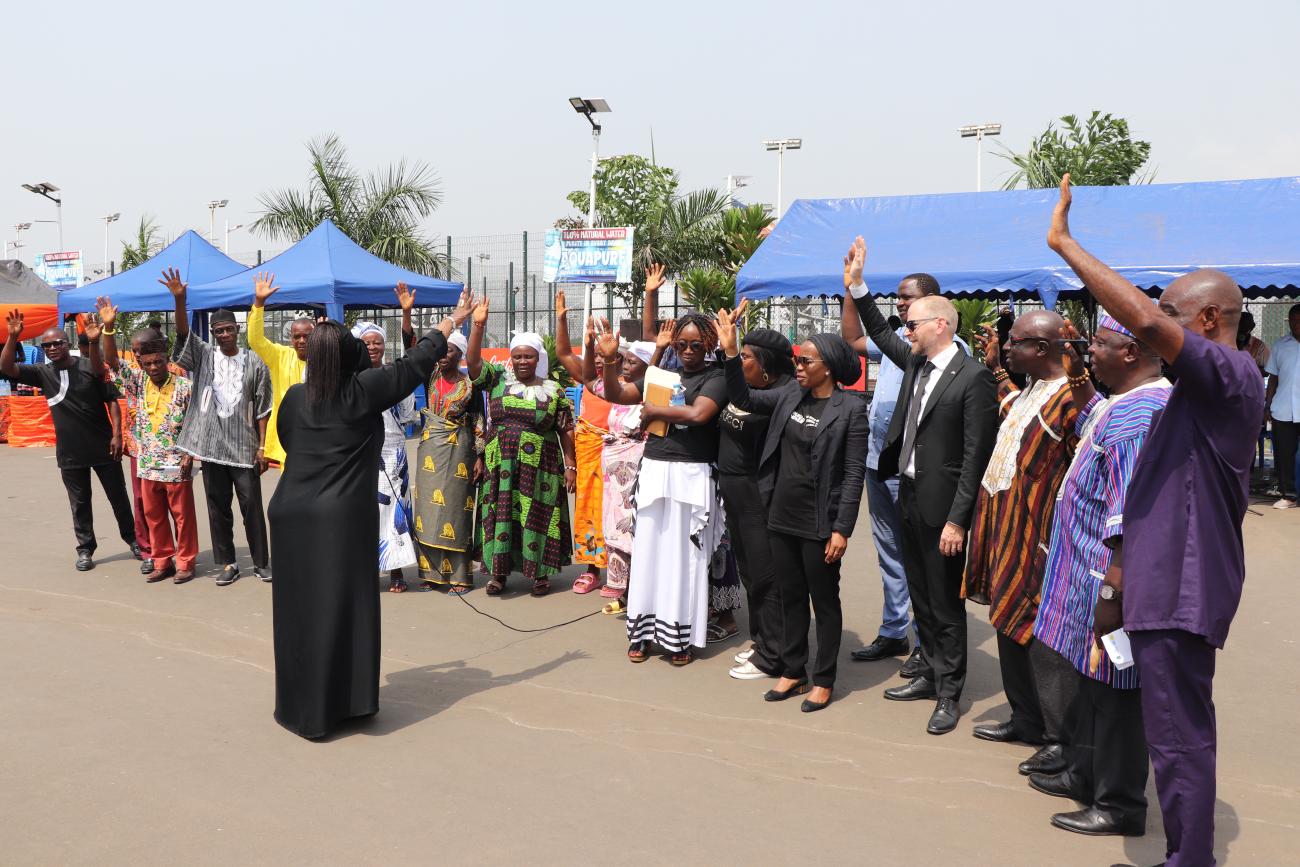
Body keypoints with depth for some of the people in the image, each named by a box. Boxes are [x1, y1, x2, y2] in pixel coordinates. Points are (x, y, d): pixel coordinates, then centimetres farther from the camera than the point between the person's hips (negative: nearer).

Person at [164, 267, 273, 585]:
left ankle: (261, 562, 13)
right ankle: (226, 563, 17)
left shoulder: (255, 363, 1)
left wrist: (262, 446, -3)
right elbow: (183, 333, -11)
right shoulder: (203, 356, 6)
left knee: (252, 505, 2)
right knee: (218, 506, 8)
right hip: (211, 445, 2)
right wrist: (179, 299, -26)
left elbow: (263, 408, 1)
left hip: (244, 447, -2)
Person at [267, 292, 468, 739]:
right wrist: (452, 322, 13)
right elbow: (415, 363, 2)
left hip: (290, 514, 4)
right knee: (345, 609, 6)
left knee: (298, 611, 11)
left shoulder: (294, 397, 7)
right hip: (342, 519, -4)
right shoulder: (363, 391, -5)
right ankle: (348, 700, 17)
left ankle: (302, 707, 20)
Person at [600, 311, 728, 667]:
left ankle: (681, 636, 11)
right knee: (648, 550, 6)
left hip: (692, 476, -4)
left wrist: (653, 411, -7)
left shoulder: (715, 378, -2)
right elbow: (616, 394, 10)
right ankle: (642, 630, 15)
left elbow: (698, 413, -19)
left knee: (684, 556, 2)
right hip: (653, 470, 4)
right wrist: (609, 359, -6)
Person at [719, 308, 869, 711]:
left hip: (818, 524, -6)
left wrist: (842, 529, -16)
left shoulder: (850, 410, -12)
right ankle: (793, 672, 29)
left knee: (824, 602, 8)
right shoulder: (790, 394, 4)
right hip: (782, 517, 6)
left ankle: (823, 680, 21)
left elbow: (854, 475, -13)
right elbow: (744, 398, 6)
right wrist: (731, 352, -6)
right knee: (791, 598, 16)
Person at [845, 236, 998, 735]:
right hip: (908, 497, 8)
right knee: (921, 598, 17)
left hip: (941, 506, -8)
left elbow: (976, 456, -17)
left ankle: (949, 695, 16)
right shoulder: (916, 364, 7)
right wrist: (857, 284, 17)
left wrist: (957, 520, -19)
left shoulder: (973, 378, -15)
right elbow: (880, 334, 25)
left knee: (945, 604, 4)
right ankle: (929, 675, 31)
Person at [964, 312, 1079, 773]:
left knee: (1043, 639, -1)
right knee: (1011, 630, 18)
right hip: (1006, 531, 10)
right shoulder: (1030, 389, 10)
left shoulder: (1070, 398, -18)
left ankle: (1062, 740, 13)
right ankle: (1027, 720, 33)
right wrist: (997, 369, 27)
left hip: (1039, 537, -10)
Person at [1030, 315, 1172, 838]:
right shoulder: (1156, 399, 9)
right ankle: (1084, 775, 38)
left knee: (1112, 692, 4)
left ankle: (1120, 805, 20)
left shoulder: (1131, 413, -24)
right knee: (1092, 682, 22)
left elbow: (1129, 518, -27)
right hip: (1098, 576, 11)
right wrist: (1079, 383, 18)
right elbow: (1098, 429, 29)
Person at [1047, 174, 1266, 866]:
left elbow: (1141, 318, -30)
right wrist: (1128, 563, 19)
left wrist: (1063, 242, -23)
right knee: (1180, 731, 19)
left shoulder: (1229, 373, -15)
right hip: (1172, 581, 11)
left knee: (1179, 739, -2)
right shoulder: (1210, 386, 17)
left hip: (1180, 590, -11)